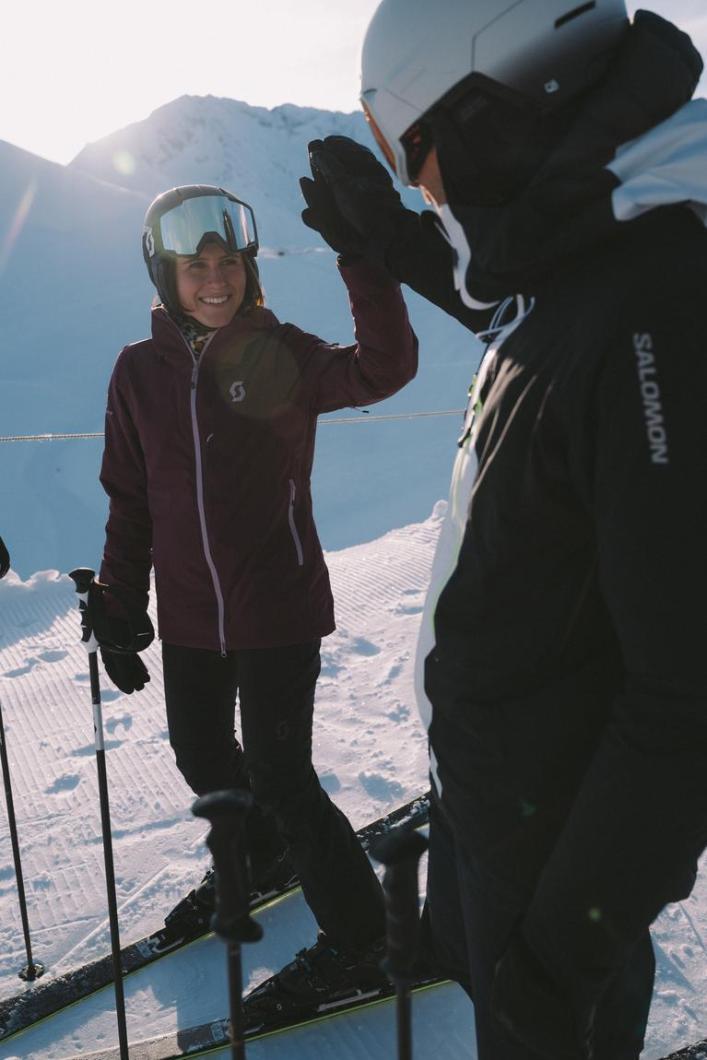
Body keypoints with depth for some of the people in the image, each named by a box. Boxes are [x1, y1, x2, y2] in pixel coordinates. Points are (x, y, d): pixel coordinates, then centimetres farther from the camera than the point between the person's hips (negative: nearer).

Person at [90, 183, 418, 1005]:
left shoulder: (282, 356, -9)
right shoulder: (140, 371, 1)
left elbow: (384, 369, -28)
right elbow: (129, 501, 7)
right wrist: (119, 609, 8)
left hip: (279, 612, -4)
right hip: (188, 617, 5)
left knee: (280, 779, 0)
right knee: (203, 760, 20)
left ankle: (357, 936, 23)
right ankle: (253, 861, 52)